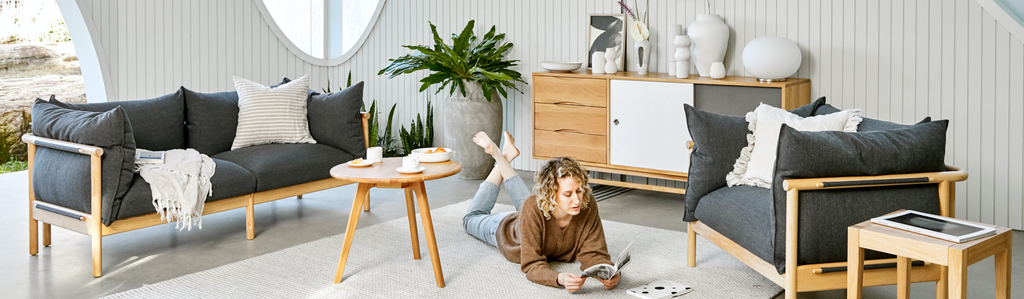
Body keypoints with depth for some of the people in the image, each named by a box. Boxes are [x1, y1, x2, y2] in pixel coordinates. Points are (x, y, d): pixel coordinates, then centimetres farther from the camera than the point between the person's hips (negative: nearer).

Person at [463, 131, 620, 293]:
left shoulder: (587, 206, -41)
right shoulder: (533, 209, -50)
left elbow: (593, 253, -37)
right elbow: (532, 265, -48)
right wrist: (560, 279, -68)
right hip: (505, 231, -2)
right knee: (472, 218, 31)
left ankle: (501, 157, 42)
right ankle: (504, 157, 32)